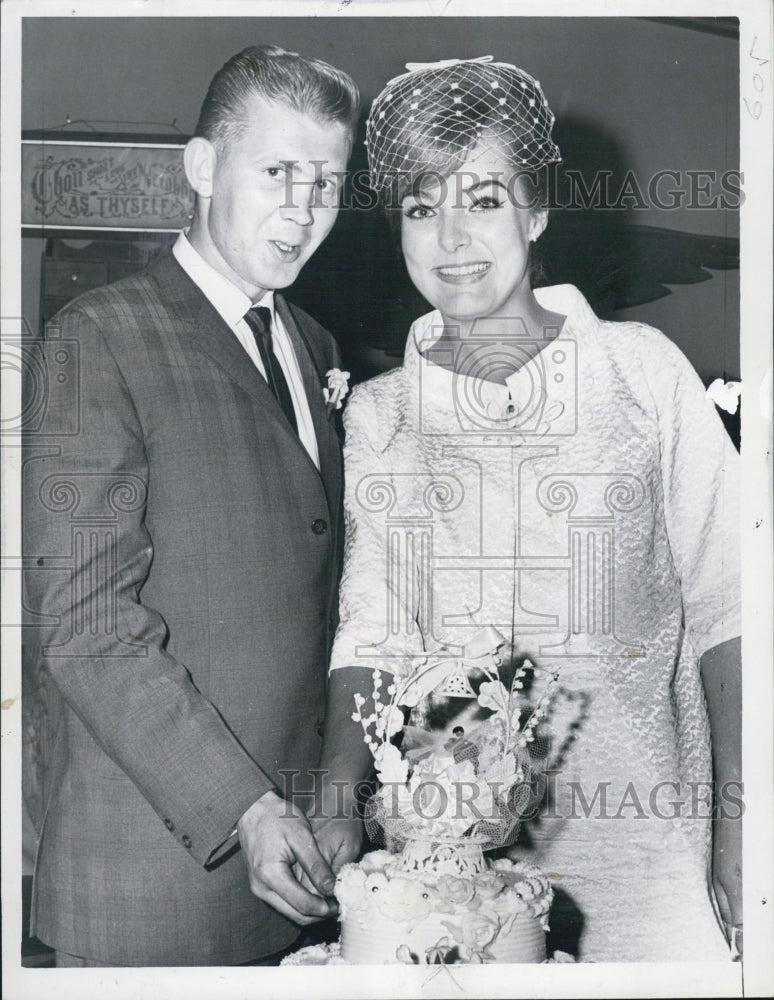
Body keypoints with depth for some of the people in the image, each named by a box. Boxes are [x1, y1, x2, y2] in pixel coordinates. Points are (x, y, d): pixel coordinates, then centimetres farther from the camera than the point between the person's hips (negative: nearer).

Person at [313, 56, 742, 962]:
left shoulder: (641, 368, 0)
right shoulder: (376, 412, 5)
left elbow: (723, 605, -1)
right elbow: (370, 633, 3)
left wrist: (738, 815, -7)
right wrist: (337, 801, -12)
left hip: (636, 829, -1)